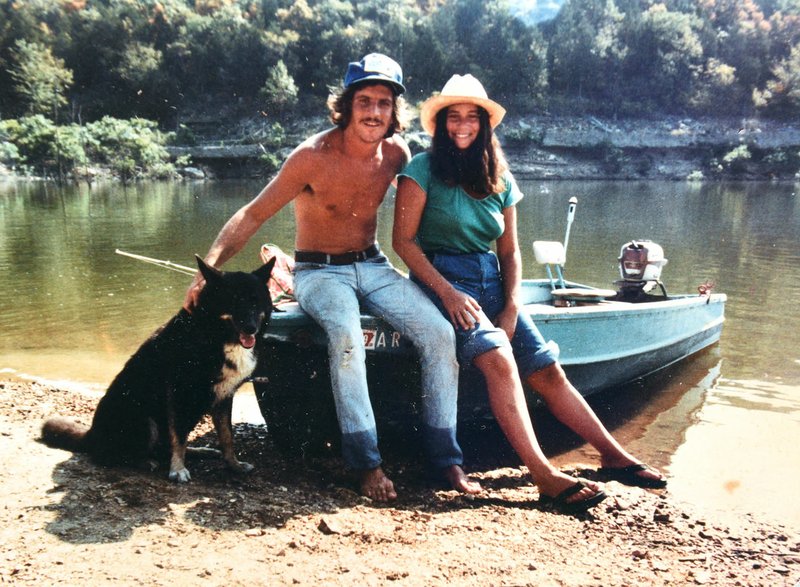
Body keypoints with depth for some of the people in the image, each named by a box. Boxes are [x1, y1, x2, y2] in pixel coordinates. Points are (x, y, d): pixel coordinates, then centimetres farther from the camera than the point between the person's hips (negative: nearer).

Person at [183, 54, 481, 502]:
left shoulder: (396, 154, -2)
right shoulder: (313, 157, -16)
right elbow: (253, 216, -14)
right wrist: (208, 269, -25)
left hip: (373, 265, 4)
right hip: (319, 270, -4)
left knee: (440, 332, -19)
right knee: (347, 335, -36)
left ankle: (446, 457, -10)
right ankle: (367, 461, -23)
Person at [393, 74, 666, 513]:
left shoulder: (500, 180, 13)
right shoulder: (423, 170, -2)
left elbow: (509, 251, 13)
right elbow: (403, 240, -8)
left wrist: (511, 307, -1)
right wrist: (448, 293, -17)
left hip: (489, 280, 5)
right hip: (441, 277, -5)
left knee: (548, 370, -4)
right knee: (499, 358, -29)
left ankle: (614, 456, 6)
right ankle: (544, 475, -31)